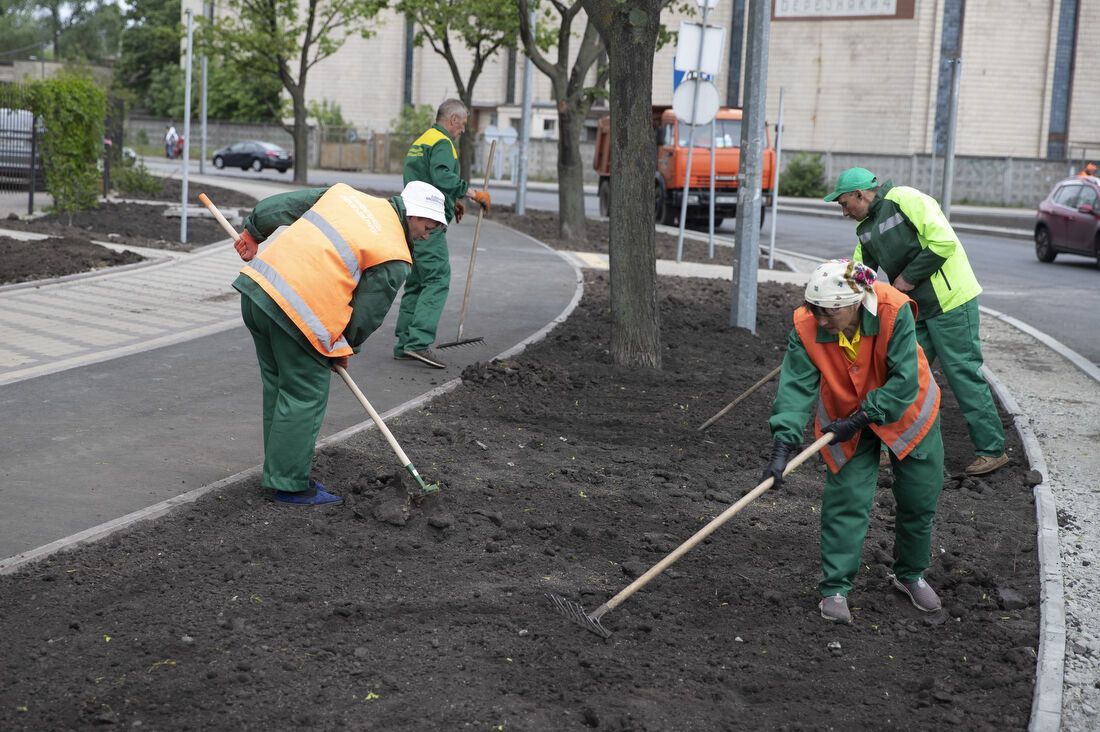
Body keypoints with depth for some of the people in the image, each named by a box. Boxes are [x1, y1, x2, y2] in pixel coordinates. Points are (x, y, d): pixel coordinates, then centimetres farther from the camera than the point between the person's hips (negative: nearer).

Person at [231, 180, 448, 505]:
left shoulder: (345, 193, 17)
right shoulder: (395, 259, -2)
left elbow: (282, 204, 19)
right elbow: (368, 314, 2)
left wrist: (253, 232, 30)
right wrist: (344, 349, 18)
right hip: (297, 312, -8)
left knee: (277, 387, 19)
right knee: (305, 396, 4)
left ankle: (278, 473, 30)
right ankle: (291, 484, 9)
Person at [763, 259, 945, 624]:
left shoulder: (894, 311, -34)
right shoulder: (807, 328, -27)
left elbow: (905, 381, -30)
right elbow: (797, 385, -31)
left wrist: (860, 419, -30)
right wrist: (783, 446, -40)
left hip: (906, 410, 0)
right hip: (845, 420, 0)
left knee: (920, 498, 9)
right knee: (846, 501, -8)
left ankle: (911, 574, 32)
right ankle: (835, 588, 3)